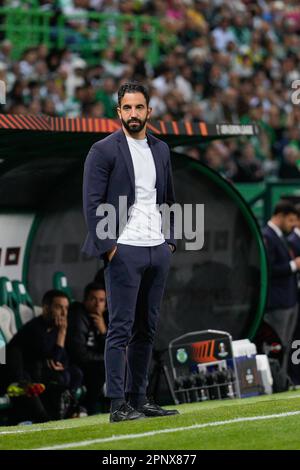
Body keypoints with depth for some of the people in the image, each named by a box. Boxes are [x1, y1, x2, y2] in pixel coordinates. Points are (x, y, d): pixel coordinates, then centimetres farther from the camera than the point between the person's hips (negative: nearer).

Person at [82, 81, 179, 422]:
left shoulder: (161, 150, 14)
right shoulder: (103, 151, -5)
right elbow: (92, 204, -8)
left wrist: (170, 240, 11)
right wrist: (108, 248, -14)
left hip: (157, 251, 6)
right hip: (123, 251, -6)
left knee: (146, 329, 8)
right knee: (121, 329, -7)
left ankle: (138, 399, 14)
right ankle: (118, 406, -7)